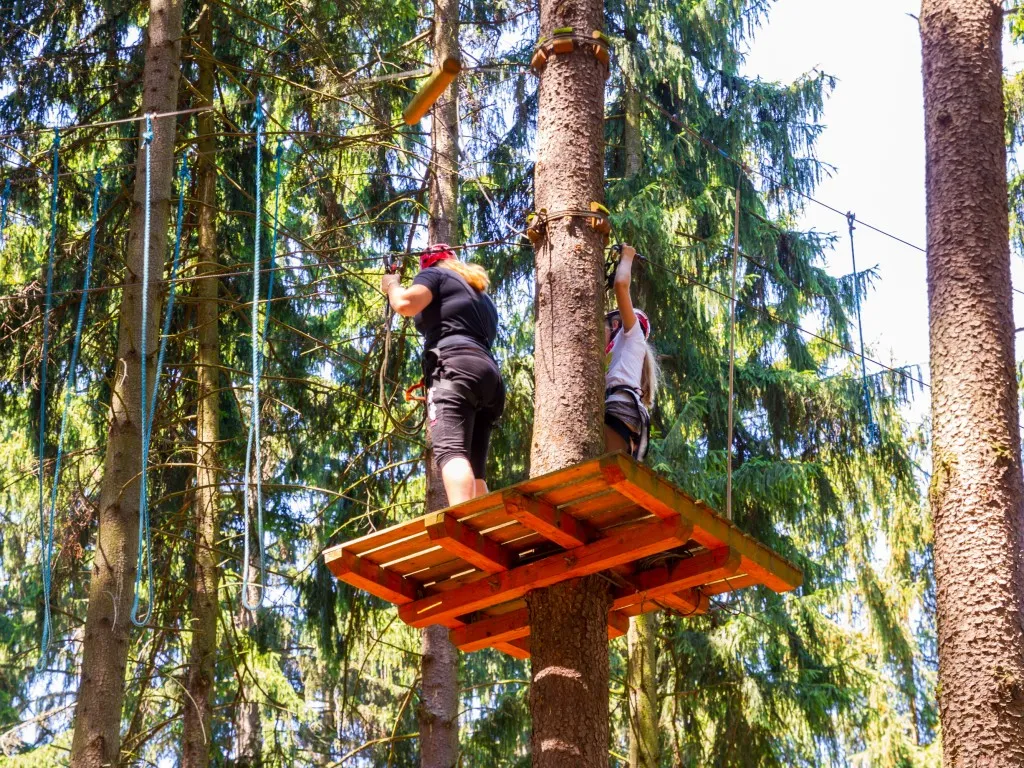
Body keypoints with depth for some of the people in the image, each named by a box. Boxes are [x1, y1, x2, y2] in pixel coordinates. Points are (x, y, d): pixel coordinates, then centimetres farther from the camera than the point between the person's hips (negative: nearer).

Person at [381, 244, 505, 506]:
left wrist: (392, 285, 17)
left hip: (455, 368, -8)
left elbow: (406, 304, -4)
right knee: (474, 468, 1)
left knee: (450, 451, -25)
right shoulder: (483, 297, 37)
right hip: (490, 377, 8)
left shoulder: (436, 274, 14)